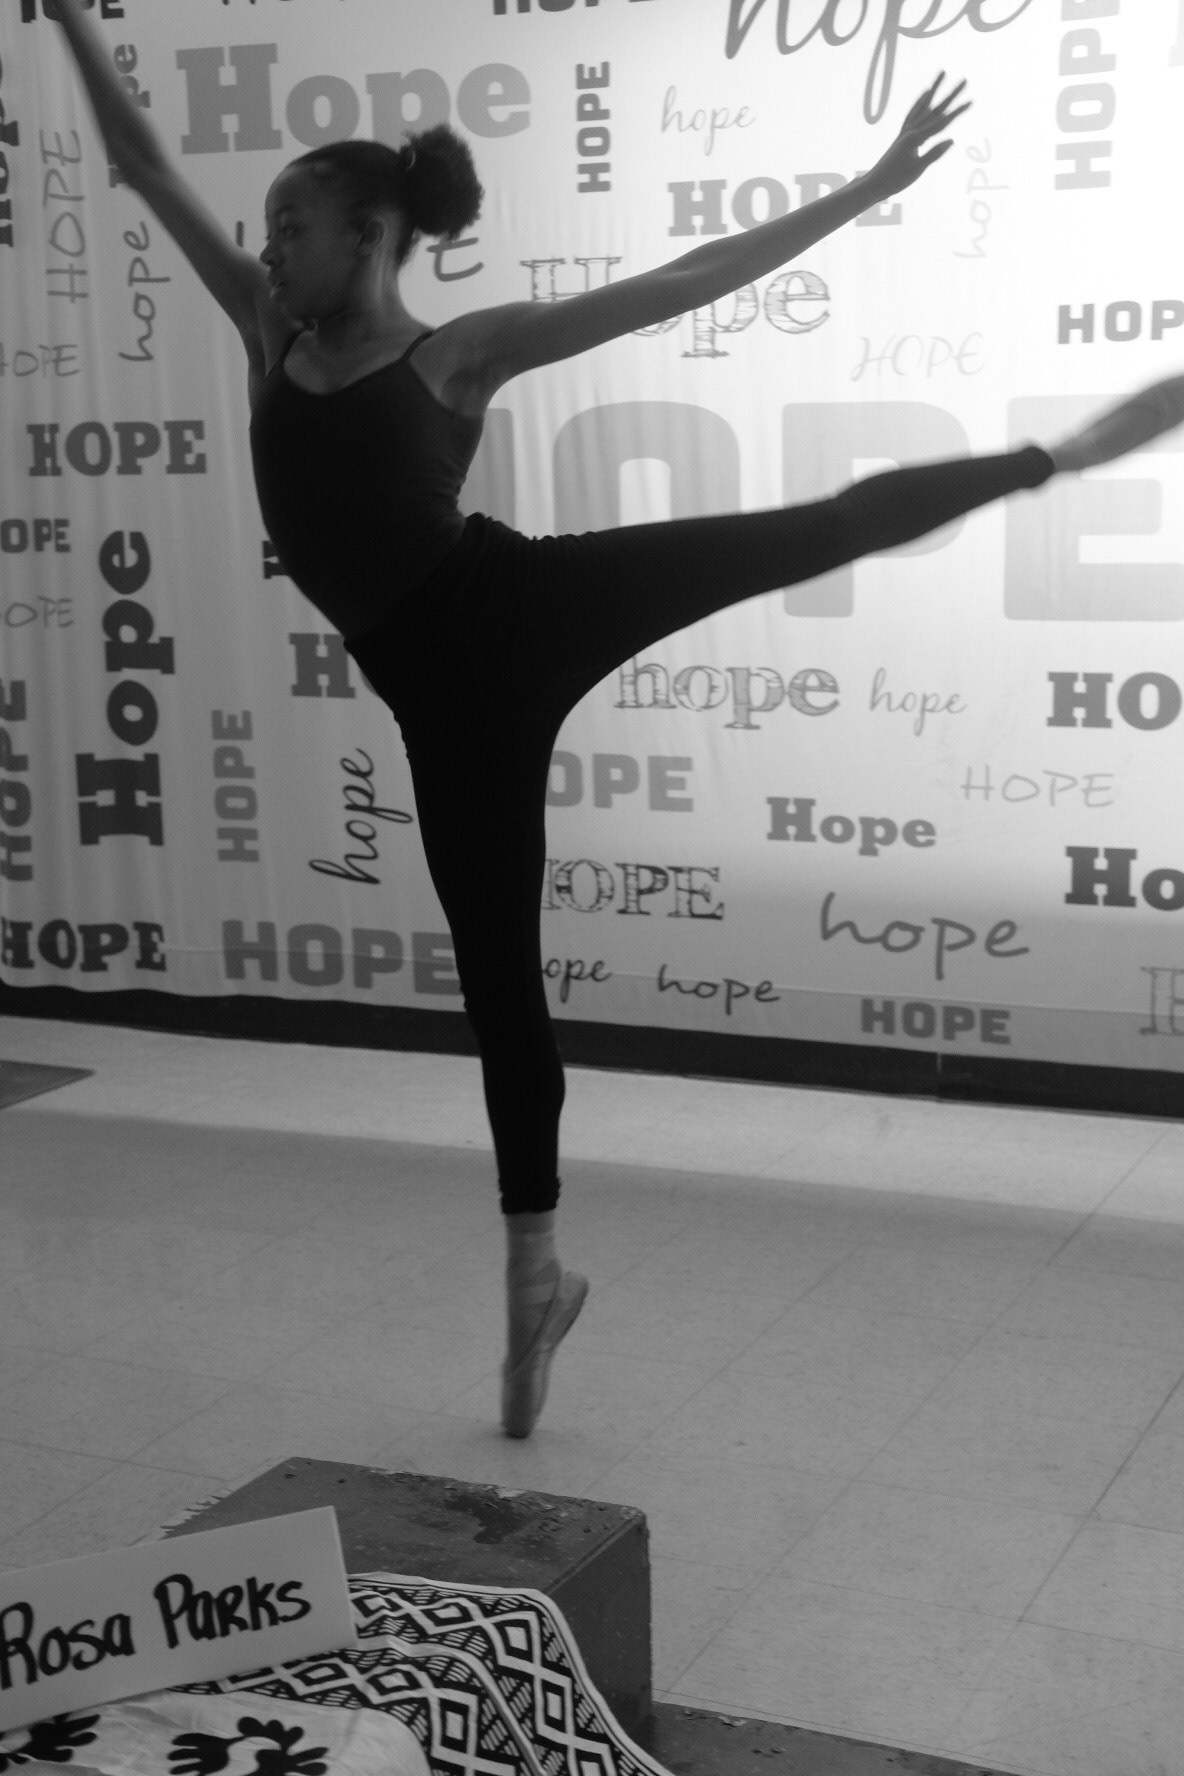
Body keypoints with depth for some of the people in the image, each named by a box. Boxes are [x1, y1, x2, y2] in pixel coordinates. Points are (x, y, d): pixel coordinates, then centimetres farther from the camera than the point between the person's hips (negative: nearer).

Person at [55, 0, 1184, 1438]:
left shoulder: (463, 348, 0)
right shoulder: (271, 328, 13)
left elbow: (680, 283, -2)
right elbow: (144, 167, 15)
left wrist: (864, 190, -4)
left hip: (517, 613, -3)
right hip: (447, 688, 3)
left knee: (813, 531, -17)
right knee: (497, 974, 8)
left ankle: (1066, 450, -1)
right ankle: (536, 1266, 18)